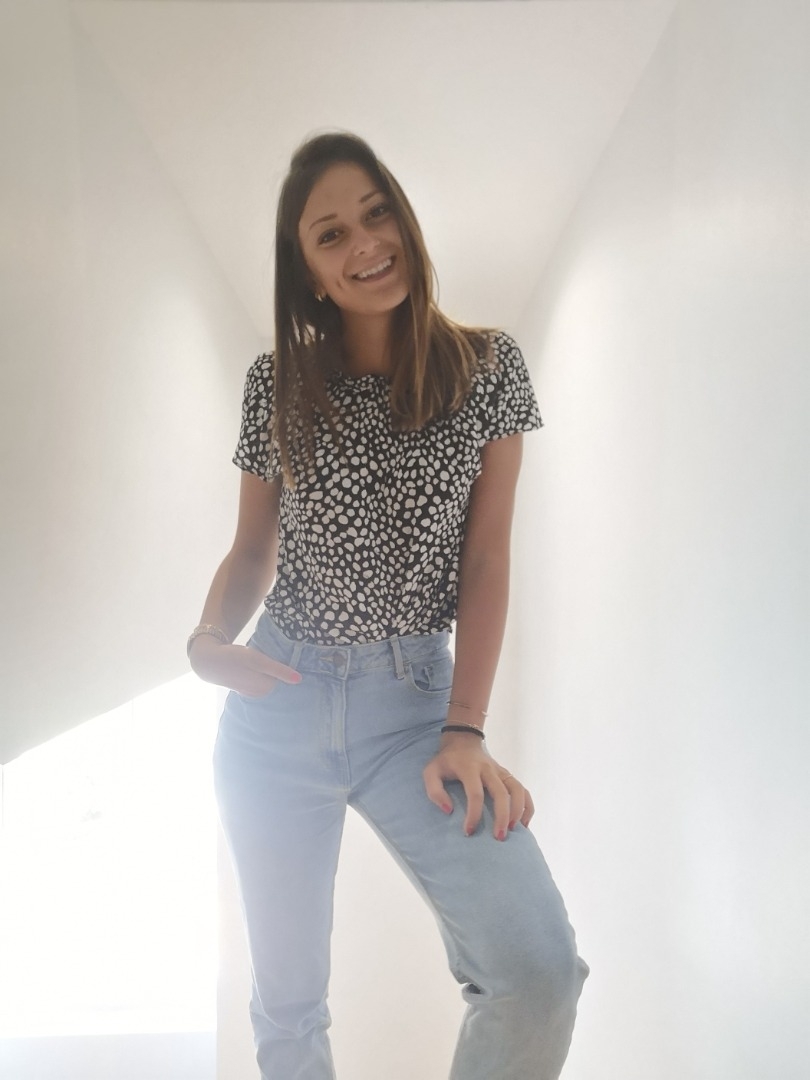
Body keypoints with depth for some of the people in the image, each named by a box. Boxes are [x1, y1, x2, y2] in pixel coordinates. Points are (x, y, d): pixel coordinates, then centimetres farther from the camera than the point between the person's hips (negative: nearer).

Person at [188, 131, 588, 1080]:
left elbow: (486, 555, -3)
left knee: (539, 965, -20)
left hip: (415, 698, -1)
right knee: (286, 997, 10)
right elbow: (252, 549, 10)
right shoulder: (277, 385, 4)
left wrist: (465, 730, -11)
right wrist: (209, 639, -11)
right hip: (277, 701, 2)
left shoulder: (488, 366, 0)